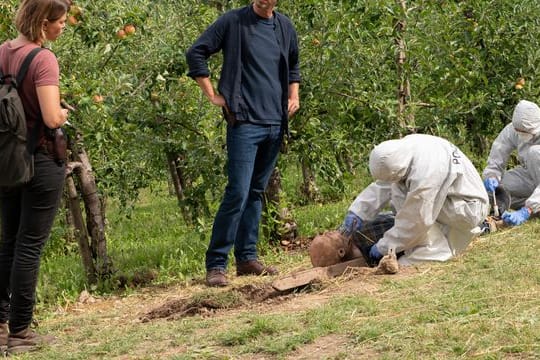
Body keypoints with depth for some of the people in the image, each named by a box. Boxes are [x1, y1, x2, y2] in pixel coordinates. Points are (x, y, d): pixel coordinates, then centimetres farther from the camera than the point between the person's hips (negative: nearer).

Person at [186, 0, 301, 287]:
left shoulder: (285, 27, 11)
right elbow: (196, 53, -4)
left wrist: (293, 96, 16)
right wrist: (213, 96, -8)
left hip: (275, 124, 6)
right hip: (244, 122, -6)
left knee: (256, 192, 11)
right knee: (238, 193, -12)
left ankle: (247, 258, 18)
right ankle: (216, 265, -7)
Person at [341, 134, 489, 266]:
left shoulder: (425, 174, -35)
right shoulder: (403, 148, -11)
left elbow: (416, 222, -26)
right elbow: (382, 186, 0)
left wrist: (383, 247, -16)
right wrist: (357, 213, -7)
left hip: (468, 208, -9)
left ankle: (437, 250, -13)